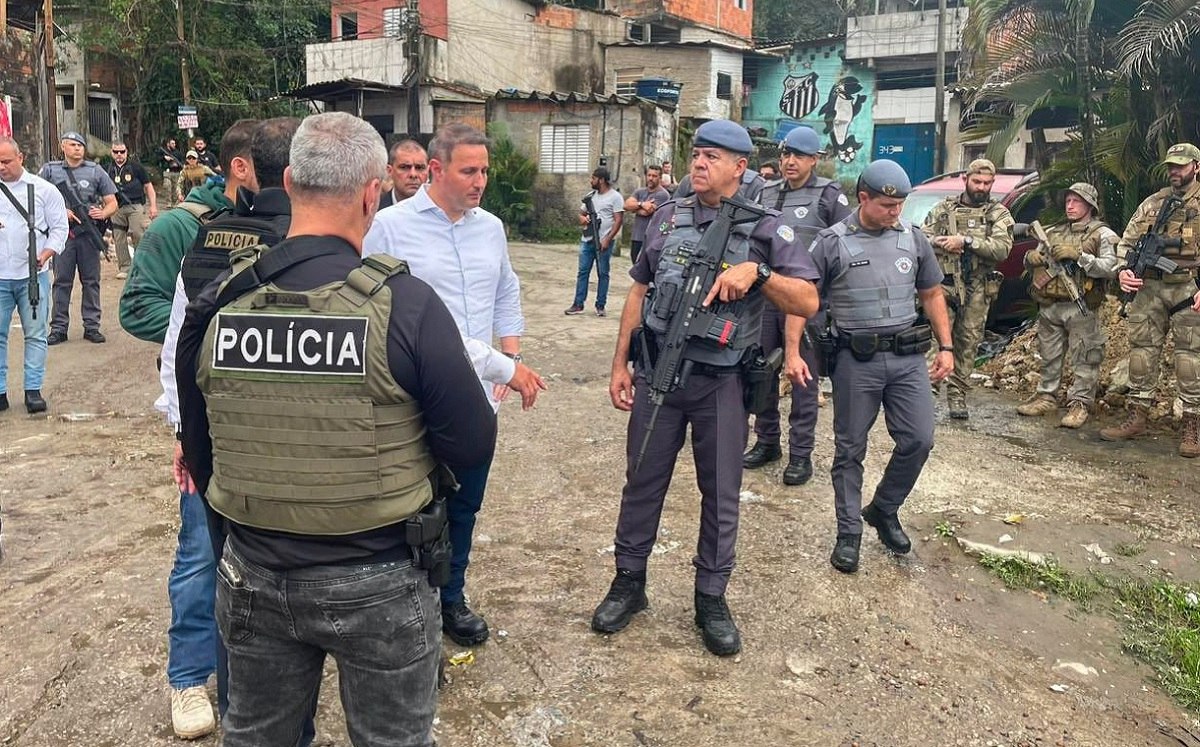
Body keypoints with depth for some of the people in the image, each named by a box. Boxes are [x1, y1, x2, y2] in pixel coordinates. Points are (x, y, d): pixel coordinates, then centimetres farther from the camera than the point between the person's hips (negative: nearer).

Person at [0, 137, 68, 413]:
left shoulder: (43, 189, 3)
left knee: (35, 334, 2)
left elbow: (59, 228, 3)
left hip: (33, 275, -2)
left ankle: (33, 390, 8)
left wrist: (45, 254, -11)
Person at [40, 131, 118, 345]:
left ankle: (91, 326, 11)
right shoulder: (50, 170, 7)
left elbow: (112, 203, 8)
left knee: (91, 281, 5)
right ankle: (59, 328, 8)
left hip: (89, 233, 1)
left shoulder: (95, 171, 9)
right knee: (62, 281, 3)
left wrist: (103, 213, -13)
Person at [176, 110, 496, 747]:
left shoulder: (215, 305, -7)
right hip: (379, 585, -3)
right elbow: (474, 445, -16)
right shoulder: (405, 304, -21)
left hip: (254, 579, 4)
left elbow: (200, 456, 4)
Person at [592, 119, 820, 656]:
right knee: (642, 481, 11)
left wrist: (757, 272, -23)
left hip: (721, 381, -2)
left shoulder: (765, 228, -3)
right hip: (657, 371, 2)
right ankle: (628, 583, 27)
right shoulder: (668, 217, 7)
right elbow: (639, 293, 11)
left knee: (721, 494, 9)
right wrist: (620, 364, 8)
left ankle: (711, 599, 25)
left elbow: (808, 303, -7)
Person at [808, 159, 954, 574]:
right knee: (850, 449, 5)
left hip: (907, 356, 4)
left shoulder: (913, 239, 7)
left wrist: (946, 346, 10)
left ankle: (884, 511, 26)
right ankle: (849, 533, 19)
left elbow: (932, 294, 16)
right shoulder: (832, 242, -5)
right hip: (855, 360, -3)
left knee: (918, 440, 2)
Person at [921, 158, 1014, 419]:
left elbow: (1002, 249, -9)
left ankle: (957, 396, 12)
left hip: (976, 290, 0)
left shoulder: (999, 214, 6)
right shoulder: (944, 208, 11)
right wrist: (941, 243, -13)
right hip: (943, 283, 0)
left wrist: (966, 241, -17)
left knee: (968, 344, 4)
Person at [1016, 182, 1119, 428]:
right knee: (1049, 357, 13)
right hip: (1049, 307, 5)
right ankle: (1046, 397, 22)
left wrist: (1079, 256, -21)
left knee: (1084, 360, -3)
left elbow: (1111, 268, -13)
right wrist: (1031, 258, -2)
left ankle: (1079, 404, 4)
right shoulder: (1053, 232, 16)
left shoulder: (1102, 235, 0)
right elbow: (1032, 261, 22)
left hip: (1081, 309, -5)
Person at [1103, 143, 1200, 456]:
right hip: (1149, 287, 4)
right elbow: (1127, 240, 15)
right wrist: (1123, 270, -4)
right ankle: (1137, 416, 13)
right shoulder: (1152, 203, 14)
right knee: (1142, 350, 5)